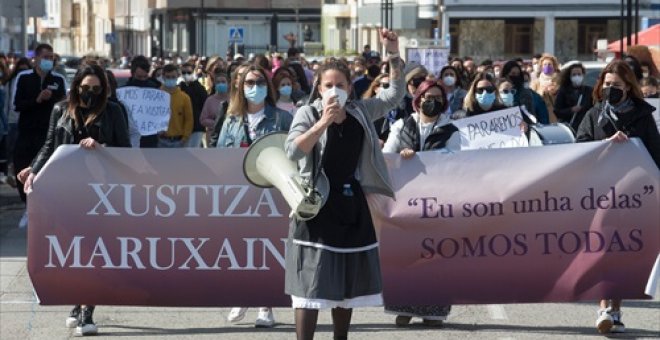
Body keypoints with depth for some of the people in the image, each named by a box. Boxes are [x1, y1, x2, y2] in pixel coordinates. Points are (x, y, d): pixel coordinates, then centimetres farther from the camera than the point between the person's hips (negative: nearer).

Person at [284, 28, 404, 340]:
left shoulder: (360, 112, 5)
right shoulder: (307, 114, -8)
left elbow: (396, 94, 11)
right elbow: (292, 151, -21)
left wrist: (393, 54, 0)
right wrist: (323, 122, -30)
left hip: (351, 205, 5)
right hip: (318, 205, -5)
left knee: (348, 283, 13)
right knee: (311, 285, -8)